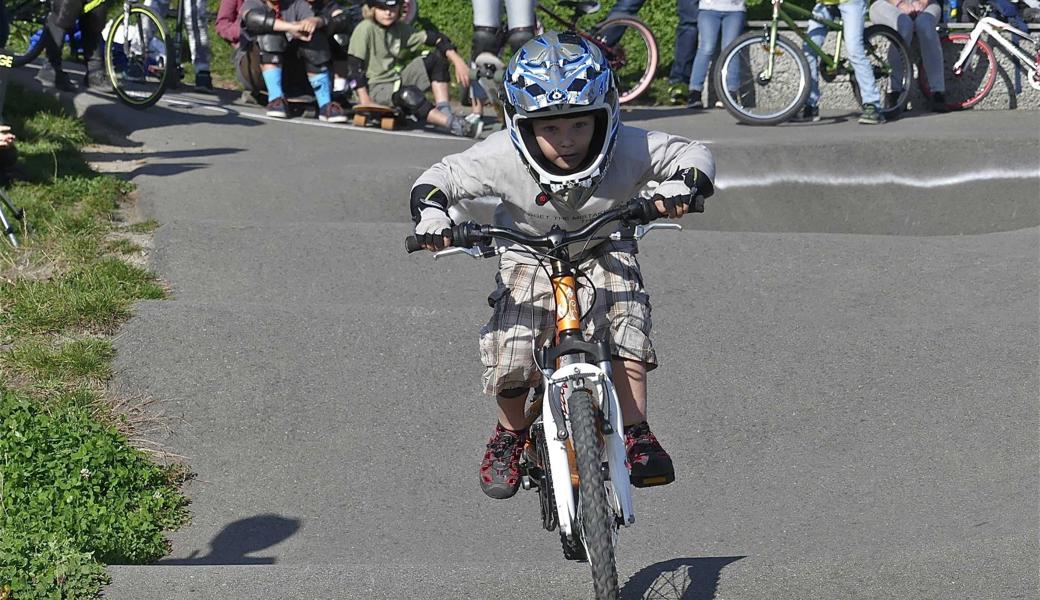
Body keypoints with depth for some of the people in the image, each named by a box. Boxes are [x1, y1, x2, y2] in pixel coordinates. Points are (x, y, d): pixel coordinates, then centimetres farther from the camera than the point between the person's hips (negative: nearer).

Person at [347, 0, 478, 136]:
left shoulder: (401, 29, 3)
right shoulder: (365, 29, -14)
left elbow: (434, 37, -2)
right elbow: (355, 66, -17)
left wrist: (458, 61, -15)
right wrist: (365, 100, -22)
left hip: (399, 80, 7)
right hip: (376, 89, -7)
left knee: (437, 58, -5)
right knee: (409, 94, -38)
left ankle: (444, 111, -17)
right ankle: (450, 123, -40)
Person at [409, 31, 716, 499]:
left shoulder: (626, 149, -24)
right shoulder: (503, 157, -25)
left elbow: (691, 152, -12)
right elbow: (442, 175, -12)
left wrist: (683, 183, -35)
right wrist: (429, 210, -33)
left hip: (603, 255, 1)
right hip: (530, 258, -1)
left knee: (627, 330, -27)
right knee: (512, 360, -19)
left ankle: (636, 435, -11)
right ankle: (511, 435, 12)